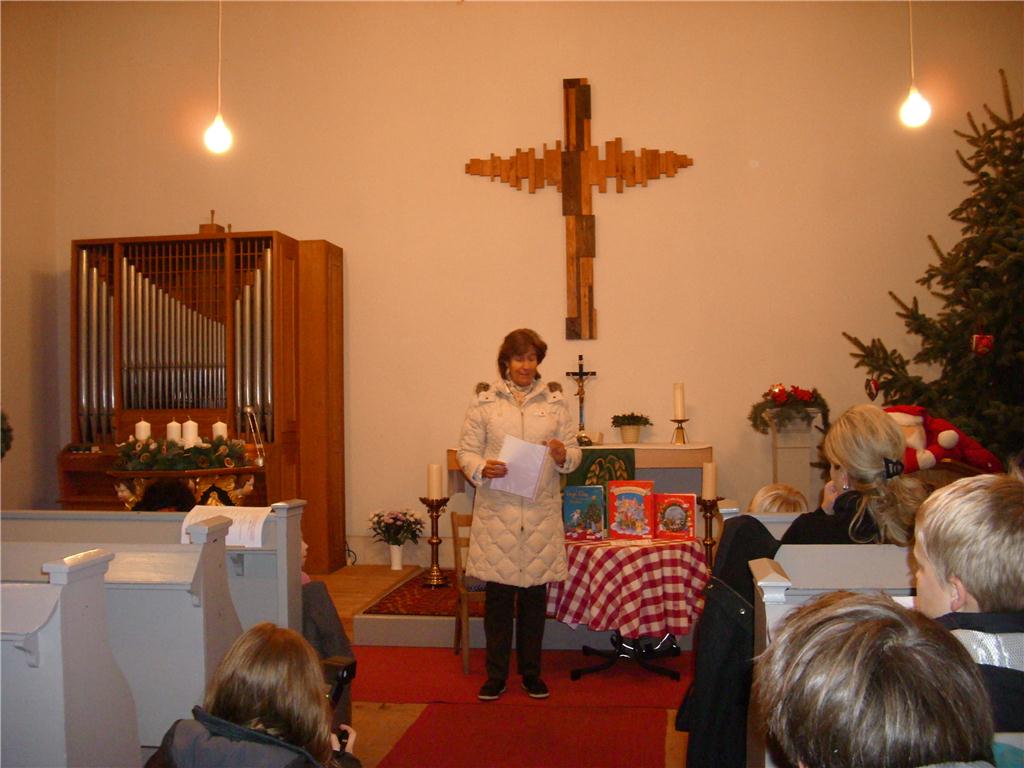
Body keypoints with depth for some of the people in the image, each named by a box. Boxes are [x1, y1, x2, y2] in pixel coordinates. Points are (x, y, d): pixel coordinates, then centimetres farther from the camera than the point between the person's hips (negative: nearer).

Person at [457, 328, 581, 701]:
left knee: (535, 595, 8)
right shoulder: (484, 401, 5)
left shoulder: (555, 401, 9)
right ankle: (496, 673, 18)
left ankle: (531, 671, 23)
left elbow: (574, 452, 8)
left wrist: (563, 456, -14)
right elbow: (466, 450, 3)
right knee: (498, 595, 4)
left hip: (541, 511, 1)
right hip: (496, 510, -1)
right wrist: (480, 469, -17)